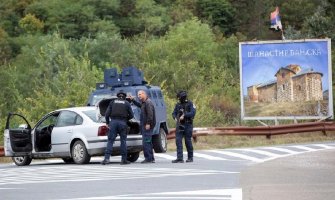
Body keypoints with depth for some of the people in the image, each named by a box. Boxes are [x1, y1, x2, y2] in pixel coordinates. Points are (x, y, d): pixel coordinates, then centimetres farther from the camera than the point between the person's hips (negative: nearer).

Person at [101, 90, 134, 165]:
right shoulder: (127, 103, 8)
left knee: (110, 141, 0)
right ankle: (124, 159, 7)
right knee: (123, 141, 8)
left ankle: (107, 158, -12)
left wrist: (107, 122, 16)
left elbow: (107, 113, 5)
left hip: (113, 122, 1)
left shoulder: (112, 102, 11)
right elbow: (131, 115, 7)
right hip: (122, 123, -1)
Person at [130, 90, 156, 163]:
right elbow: (139, 105, 41)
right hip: (144, 125, 11)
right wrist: (133, 100, 31)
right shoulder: (143, 103, 17)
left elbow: (150, 114, -22)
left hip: (147, 125, -11)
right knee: (148, 142, 14)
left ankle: (148, 158, -13)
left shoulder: (148, 102, -14)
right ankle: (151, 158, 18)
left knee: (146, 142, -12)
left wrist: (148, 123, -25)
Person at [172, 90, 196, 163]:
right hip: (179, 125, 4)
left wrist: (184, 115, -25)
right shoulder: (178, 105, 11)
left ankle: (190, 157, 14)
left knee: (188, 141, 0)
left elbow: (193, 113, -16)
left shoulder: (190, 104, -4)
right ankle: (179, 158, -10)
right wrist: (175, 118, -8)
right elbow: (174, 113, 14)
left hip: (188, 125, -4)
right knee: (178, 141, -7)